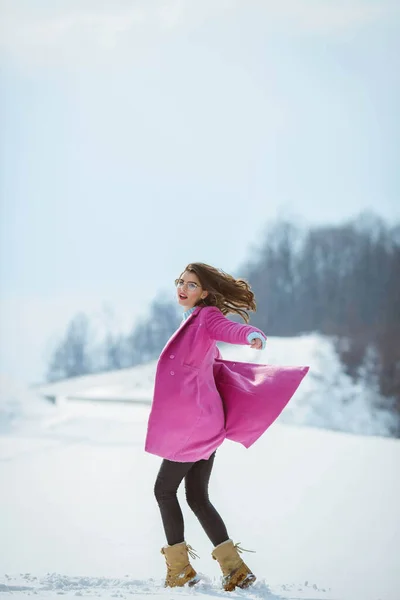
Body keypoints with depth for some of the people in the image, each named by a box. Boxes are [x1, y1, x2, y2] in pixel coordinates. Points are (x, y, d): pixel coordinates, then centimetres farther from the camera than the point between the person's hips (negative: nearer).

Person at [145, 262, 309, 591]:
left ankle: (179, 569, 4)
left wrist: (253, 336, -50)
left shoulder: (207, 317, -8)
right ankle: (234, 567, 5)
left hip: (194, 419, -9)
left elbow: (232, 329, -29)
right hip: (205, 421, 9)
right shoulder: (193, 322, 18)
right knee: (197, 497, 9)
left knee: (164, 490, 0)